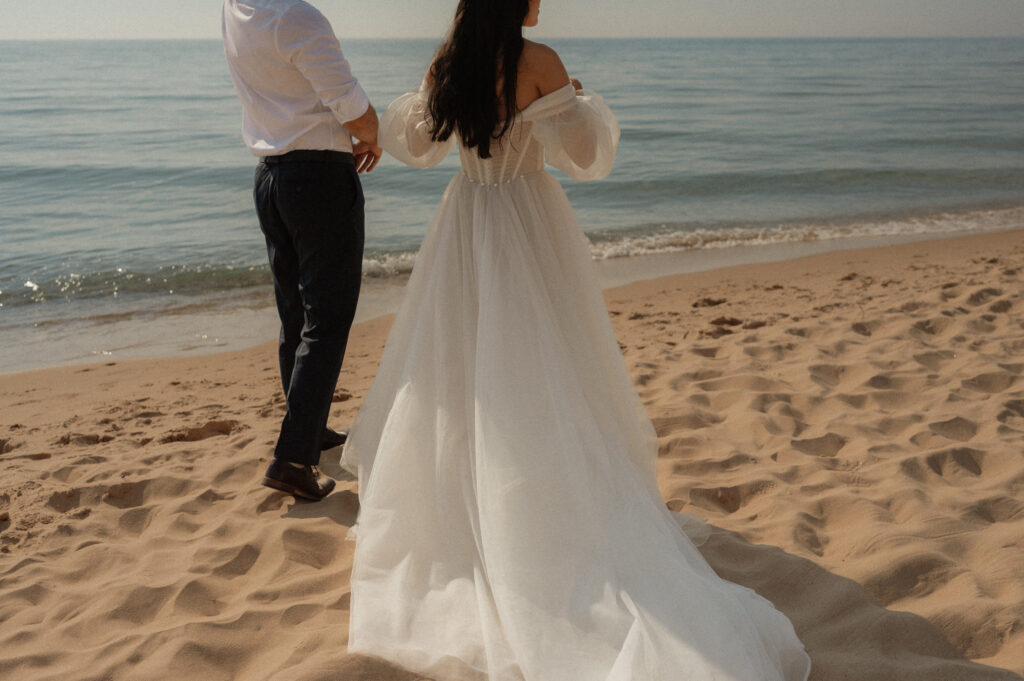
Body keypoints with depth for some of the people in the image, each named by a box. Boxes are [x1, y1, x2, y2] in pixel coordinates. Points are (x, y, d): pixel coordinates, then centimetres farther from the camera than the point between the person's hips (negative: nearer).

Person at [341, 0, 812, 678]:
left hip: (466, 227, 4)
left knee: (460, 364, 15)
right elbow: (587, 156, -12)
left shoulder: (445, 65, -1)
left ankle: (446, 499, 25)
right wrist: (586, 103, 7)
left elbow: (415, 142, 11)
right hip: (529, 223, -4)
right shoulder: (538, 61, -14)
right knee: (542, 374, 5)